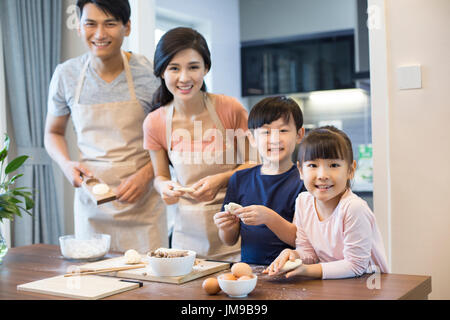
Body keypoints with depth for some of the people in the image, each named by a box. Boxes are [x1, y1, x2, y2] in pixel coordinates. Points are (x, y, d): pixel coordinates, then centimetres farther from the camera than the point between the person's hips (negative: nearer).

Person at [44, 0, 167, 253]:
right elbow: (53, 132, 14)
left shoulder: (149, 74, -8)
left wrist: (147, 173, -13)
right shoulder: (67, 75, 0)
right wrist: (67, 165, -5)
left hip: (142, 204, -2)